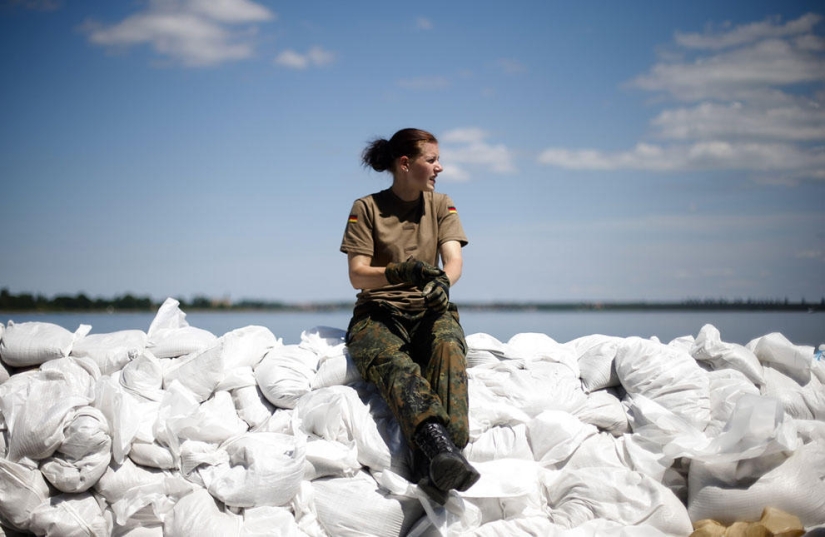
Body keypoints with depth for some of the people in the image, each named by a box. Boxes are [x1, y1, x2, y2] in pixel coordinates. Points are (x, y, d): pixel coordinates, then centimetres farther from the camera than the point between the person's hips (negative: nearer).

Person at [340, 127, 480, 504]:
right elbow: (357, 275, -4)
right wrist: (402, 271, -24)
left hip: (429, 311, 2)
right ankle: (440, 446, -62)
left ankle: (431, 465, -52)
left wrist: (443, 281, -26)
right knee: (396, 365, -37)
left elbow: (454, 261, -1)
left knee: (448, 347, -35)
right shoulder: (366, 209, 6)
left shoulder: (441, 206, 15)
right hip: (378, 314, -2)